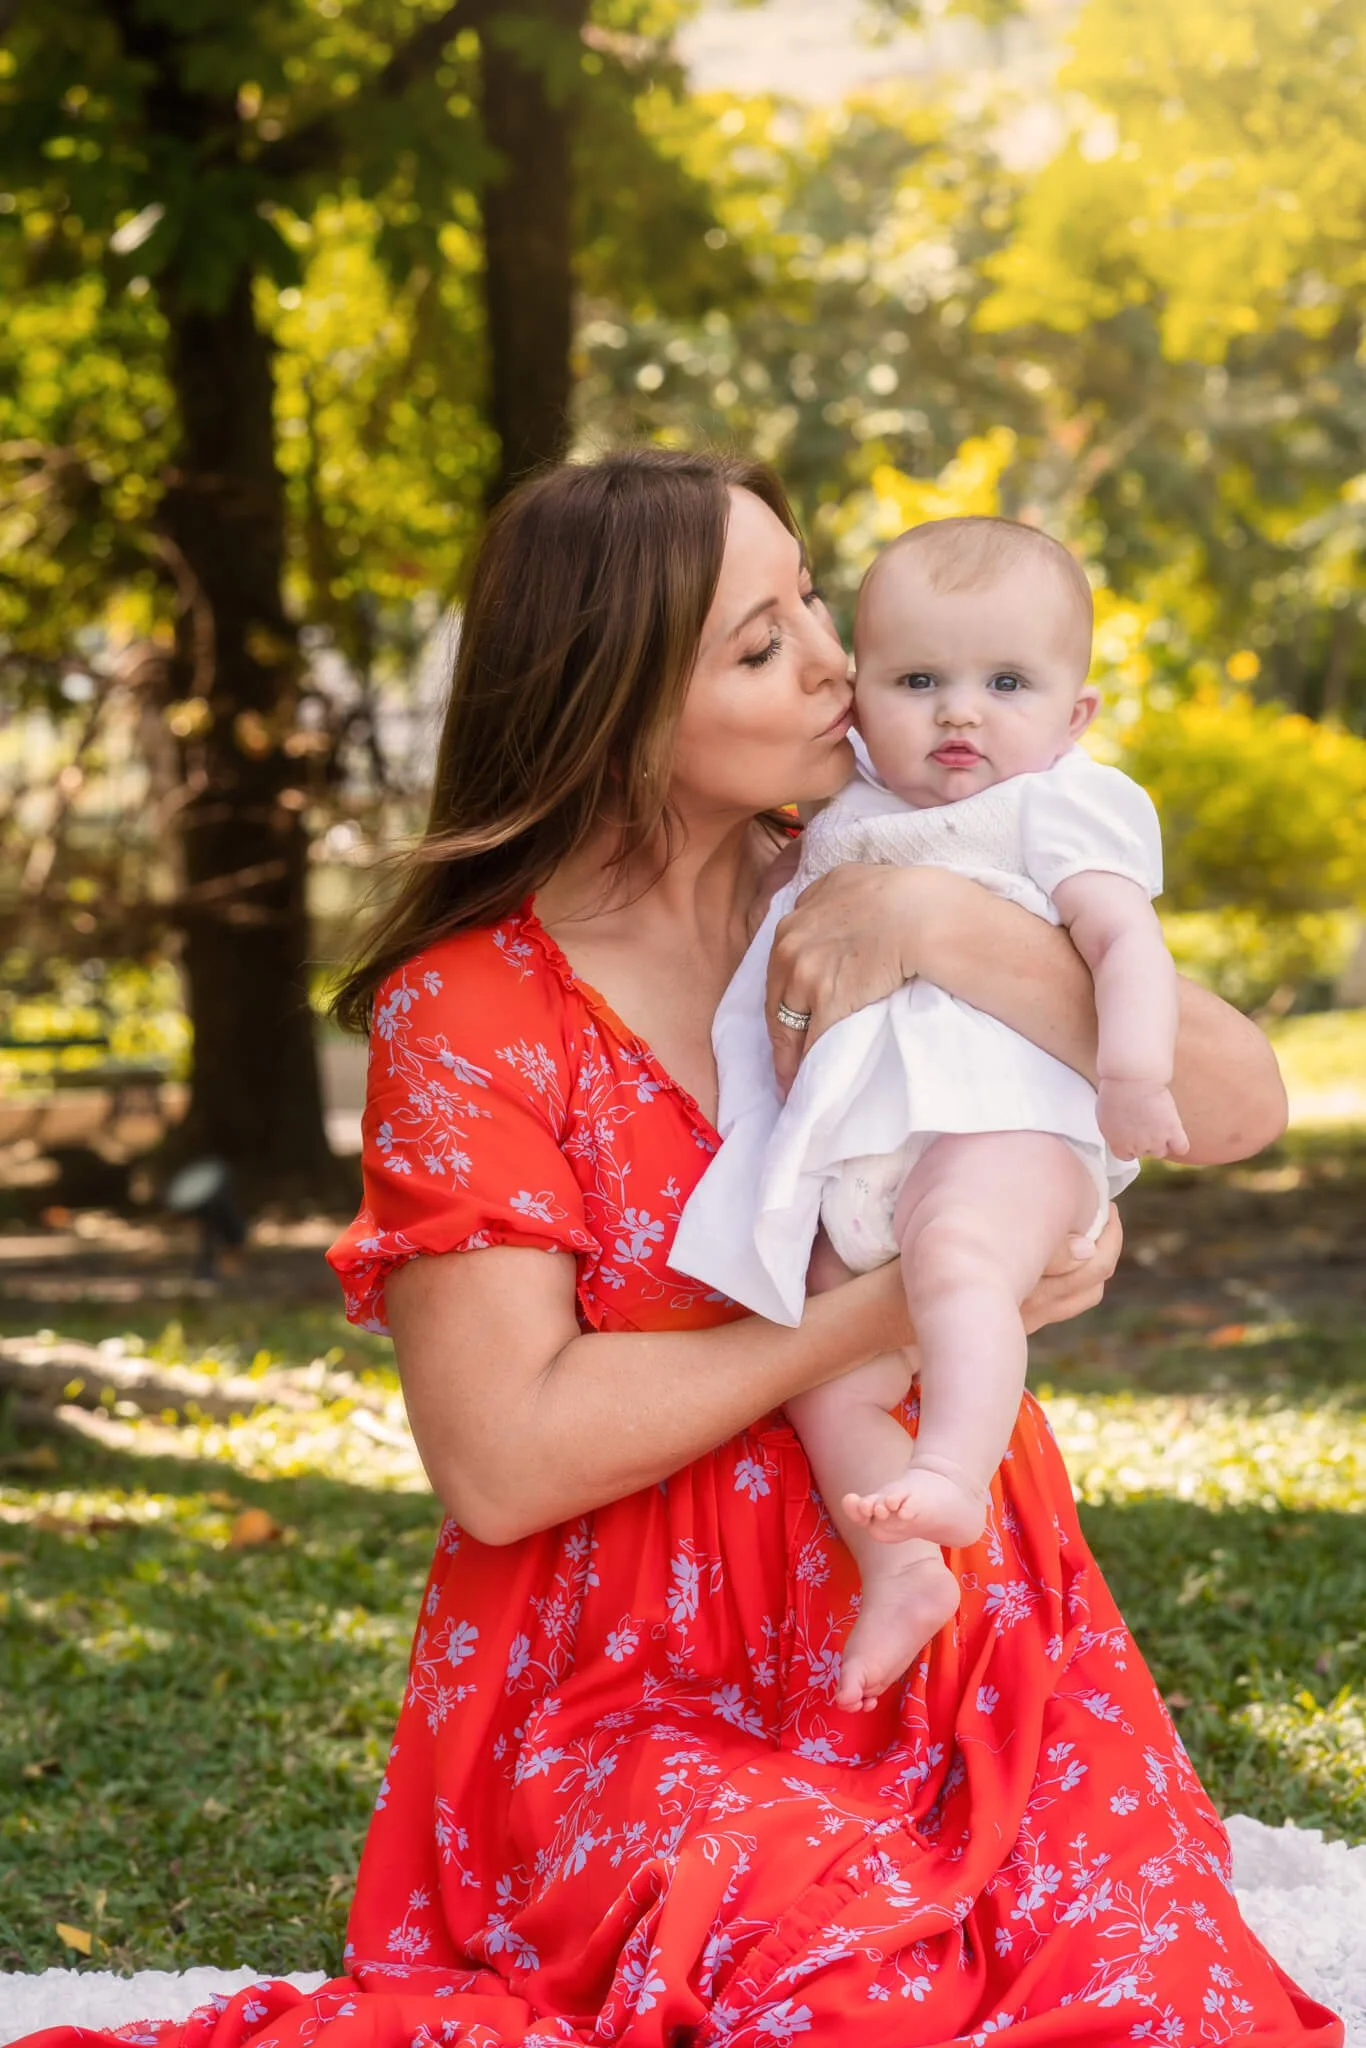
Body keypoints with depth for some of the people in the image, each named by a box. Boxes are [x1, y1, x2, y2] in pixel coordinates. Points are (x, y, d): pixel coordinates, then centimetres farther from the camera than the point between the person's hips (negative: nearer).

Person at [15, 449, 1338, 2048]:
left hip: (972, 1670, 4)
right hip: (638, 1698, -3)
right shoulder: (469, 1015, -4)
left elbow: (1237, 1109, -4)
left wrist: (956, 936, -18)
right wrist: (894, 1303, -15)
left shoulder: (858, 908, 7)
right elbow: (502, 1460, -13)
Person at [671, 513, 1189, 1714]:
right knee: (827, 1377, -4)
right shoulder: (851, 819, 25)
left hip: (1003, 1124, -7)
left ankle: (953, 1475, -52)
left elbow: (1128, 938, -7)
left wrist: (1135, 1068, -21)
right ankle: (899, 1568, -3)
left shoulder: (1058, 808, 7)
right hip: (854, 1170, 7)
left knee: (960, 1257, -36)